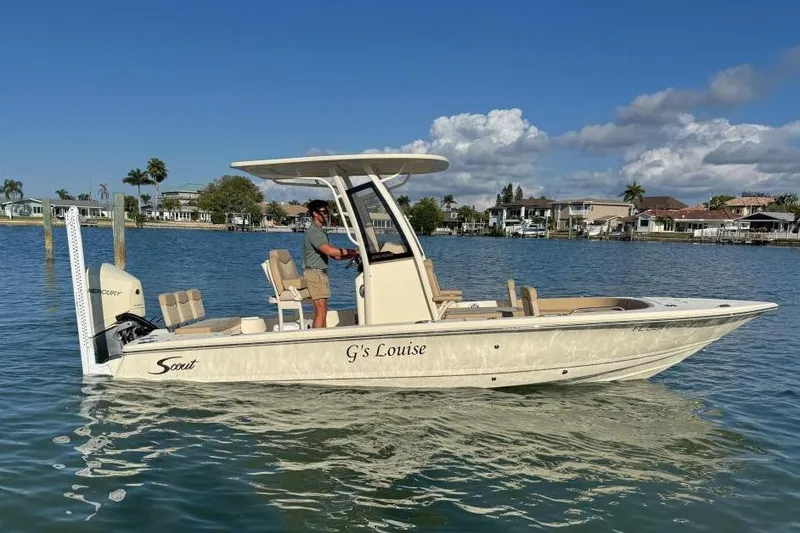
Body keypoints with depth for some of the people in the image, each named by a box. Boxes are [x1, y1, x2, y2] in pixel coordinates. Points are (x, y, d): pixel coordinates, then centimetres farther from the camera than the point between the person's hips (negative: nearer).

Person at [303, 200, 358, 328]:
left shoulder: (321, 232, 21)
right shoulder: (313, 232, -12)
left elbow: (335, 255, 17)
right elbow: (330, 251, -25)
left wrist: (353, 254, 3)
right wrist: (353, 251, -20)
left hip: (321, 273, 10)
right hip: (314, 273, -10)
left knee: (322, 311, 10)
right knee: (321, 312, -12)